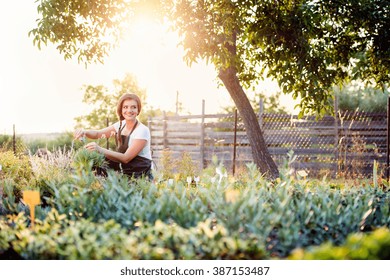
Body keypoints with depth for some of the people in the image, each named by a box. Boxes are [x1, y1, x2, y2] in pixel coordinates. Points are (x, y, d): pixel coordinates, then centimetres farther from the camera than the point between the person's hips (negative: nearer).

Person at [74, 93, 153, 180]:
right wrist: (84, 132, -16)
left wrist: (100, 149, -31)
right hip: (125, 174, 7)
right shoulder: (121, 125, 6)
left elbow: (126, 158, -21)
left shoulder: (142, 130, -15)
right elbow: (98, 134, 6)